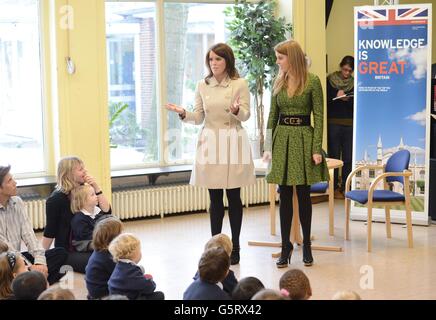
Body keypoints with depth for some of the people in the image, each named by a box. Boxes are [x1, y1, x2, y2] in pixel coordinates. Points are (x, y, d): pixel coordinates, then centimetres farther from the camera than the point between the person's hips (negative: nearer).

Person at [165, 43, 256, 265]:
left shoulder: (240, 84, -1)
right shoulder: (202, 86, 8)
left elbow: (246, 115, -6)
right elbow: (199, 118, 8)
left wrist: (236, 110, -28)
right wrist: (183, 113, -11)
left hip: (233, 142, -3)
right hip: (210, 142, 3)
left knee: (234, 197, 2)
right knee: (215, 199, 6)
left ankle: (234, 247, 12)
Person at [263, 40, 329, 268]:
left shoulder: (312, 82, -5)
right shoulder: (278, 82, 7)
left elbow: (318, 116, -6)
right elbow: (272, 115, 10)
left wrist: (317, 148, -11)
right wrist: (268, 147, 3)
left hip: (303, 139, -3)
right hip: (282, 139, 3)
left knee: (303, 194, 4)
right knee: (284, 195, 5)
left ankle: (306, 245, 18)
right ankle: (285, 246, 13)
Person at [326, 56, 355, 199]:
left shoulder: (354, 83, 7)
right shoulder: (330, 80, 1)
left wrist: (348, 100, -15)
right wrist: (336, 96, -16)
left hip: (349, 125, 2)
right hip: (333, 124, -2)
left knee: (348, 158, 2)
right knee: (334, 157, 2)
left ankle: (345, 187, 9)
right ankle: (335, 187, 9)